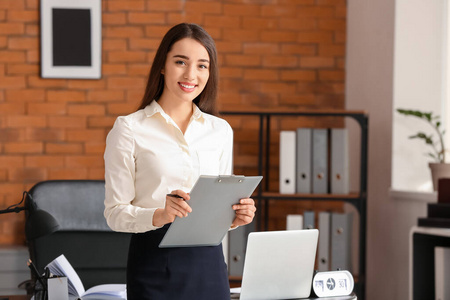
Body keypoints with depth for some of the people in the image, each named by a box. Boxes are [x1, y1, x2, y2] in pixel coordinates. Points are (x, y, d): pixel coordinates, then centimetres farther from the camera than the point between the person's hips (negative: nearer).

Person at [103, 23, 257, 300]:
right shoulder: (129, 129, -3)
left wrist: (236, 217, -4)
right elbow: (115, 213, -7)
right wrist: (159, 215, -24)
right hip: (155, 262, -4)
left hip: (209, 261, 4)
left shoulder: (221, 130, 10)